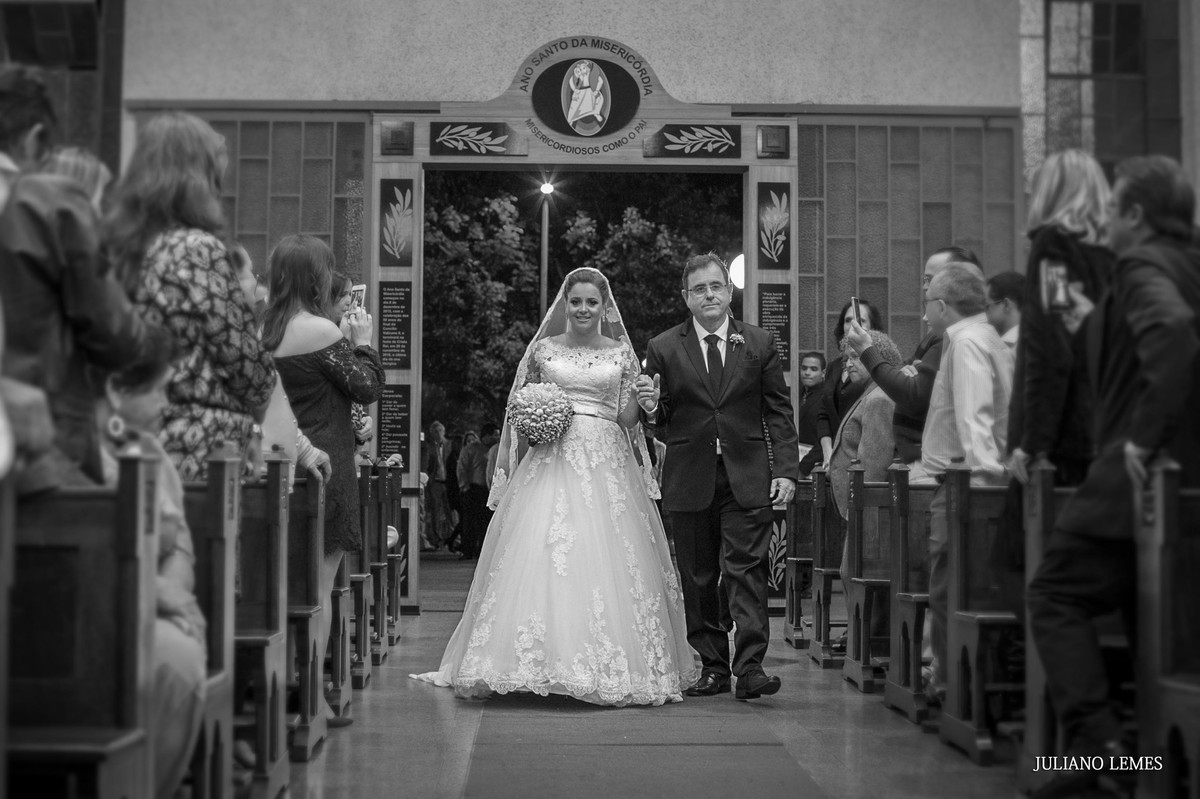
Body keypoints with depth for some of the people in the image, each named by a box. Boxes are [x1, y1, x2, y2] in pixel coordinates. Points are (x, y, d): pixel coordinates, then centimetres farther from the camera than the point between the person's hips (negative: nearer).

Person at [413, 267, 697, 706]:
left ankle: (609, 667, 1)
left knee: (606, 563, -5)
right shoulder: (542, 349, 9)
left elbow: (628, 419, 9)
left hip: (605, 464, 0)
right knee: (539, 557, -10)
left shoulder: (621, 353, 9)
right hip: (550, 460, 0)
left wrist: (646, 401, -10)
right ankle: (538, 663, -6)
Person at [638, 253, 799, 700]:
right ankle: (712, 667, 14)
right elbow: (661, 423, 9)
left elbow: (779, 413, 7)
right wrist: (651, 408, -14)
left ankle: (749, 667, -9)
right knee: (698, 578, 5)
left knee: (746, 571, -8)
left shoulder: (760, 344, 6)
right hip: (689, 478, 1)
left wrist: (786, 470, -2)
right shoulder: (664, 348, 5)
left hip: (747, 478, -1)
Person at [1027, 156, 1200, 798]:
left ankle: (1094, 740, -14)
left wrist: (1146, 436, -26)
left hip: (1139, 475, -9)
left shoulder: (1142, 267, -11)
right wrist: (1094, 325, 26)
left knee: (1058, 596, -5)